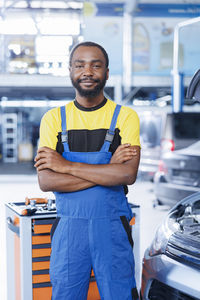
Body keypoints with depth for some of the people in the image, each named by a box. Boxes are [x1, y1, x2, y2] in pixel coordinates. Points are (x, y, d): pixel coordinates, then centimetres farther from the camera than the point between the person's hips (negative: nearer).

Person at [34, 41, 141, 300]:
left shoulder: (125, 117, -1)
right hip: (68, 230, 1)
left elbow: (128, 174, -15)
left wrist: (67, 165, -14)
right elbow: (46, 181, -9)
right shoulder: (53, 119, 2)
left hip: (113, 228, -1)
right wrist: (108, 170, -15)